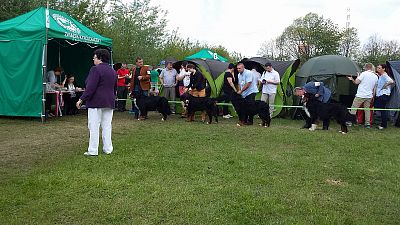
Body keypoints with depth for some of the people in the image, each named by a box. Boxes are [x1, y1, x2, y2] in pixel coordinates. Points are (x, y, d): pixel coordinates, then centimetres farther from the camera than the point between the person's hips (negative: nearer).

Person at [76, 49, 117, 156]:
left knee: (94, 127, -2)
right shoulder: (113, 71, 14)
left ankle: (93, 150, 0)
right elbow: (115, 88, 21)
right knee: (107, 126, 10)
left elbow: (90, 87, -18)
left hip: (96, 102, -7)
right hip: (109, 102, 7)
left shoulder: (95, 69, -12)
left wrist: (81, 99, -15)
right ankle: (108, 148, 13)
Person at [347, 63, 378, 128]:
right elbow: (374, 88, 15)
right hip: (369, 96, 6)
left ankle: (350, 121, 3)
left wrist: (352, 79, 8)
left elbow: (356, 82, -11)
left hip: (360, 95, -6)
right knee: (367, 109, 14)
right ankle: (368, 123, 11)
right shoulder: (376, 77, 10)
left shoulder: (364, 73, -9)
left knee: (353, 108, 2)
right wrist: (373, 96, 23)